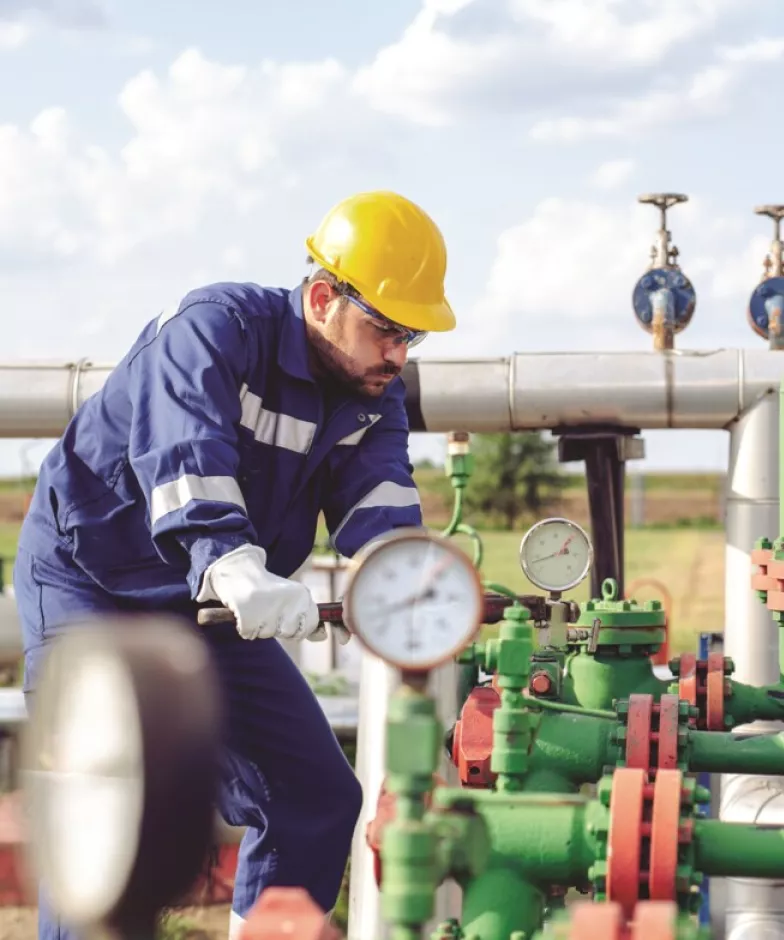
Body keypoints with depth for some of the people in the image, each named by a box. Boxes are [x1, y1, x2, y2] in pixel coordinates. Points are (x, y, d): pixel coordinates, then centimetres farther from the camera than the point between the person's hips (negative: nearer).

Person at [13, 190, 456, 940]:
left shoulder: (373, 398, -1)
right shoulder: (216, 328, -23)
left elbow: (375, 497, -17)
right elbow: (184, 455, -39)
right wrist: (233, 566, -57)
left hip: (210, 605, 7)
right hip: (90, 586, -7)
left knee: (316, 796, 6)